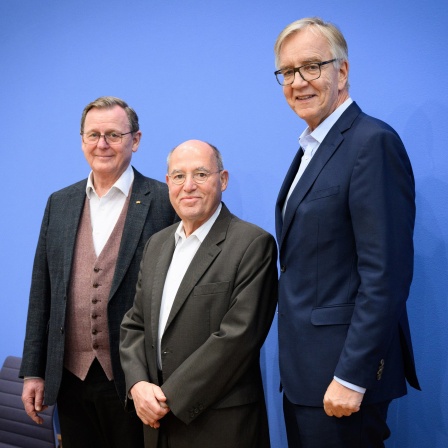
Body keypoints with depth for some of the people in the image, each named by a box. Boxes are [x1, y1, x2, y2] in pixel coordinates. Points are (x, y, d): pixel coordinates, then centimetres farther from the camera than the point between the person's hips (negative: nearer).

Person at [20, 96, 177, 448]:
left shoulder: (165, 202, -6)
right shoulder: (60, 203, 9)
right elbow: (42, 293, 11)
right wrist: (33, 371, 8)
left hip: (134, 381, -4)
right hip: (70, 377, 4)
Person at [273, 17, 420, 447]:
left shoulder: (372, 142, -15)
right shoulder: (311, 148, 14)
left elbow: (385, 274, -21)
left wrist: (351, 376, -21)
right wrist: (294, 365, 13)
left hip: (341, 369, -8)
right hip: (304, 371, 9)